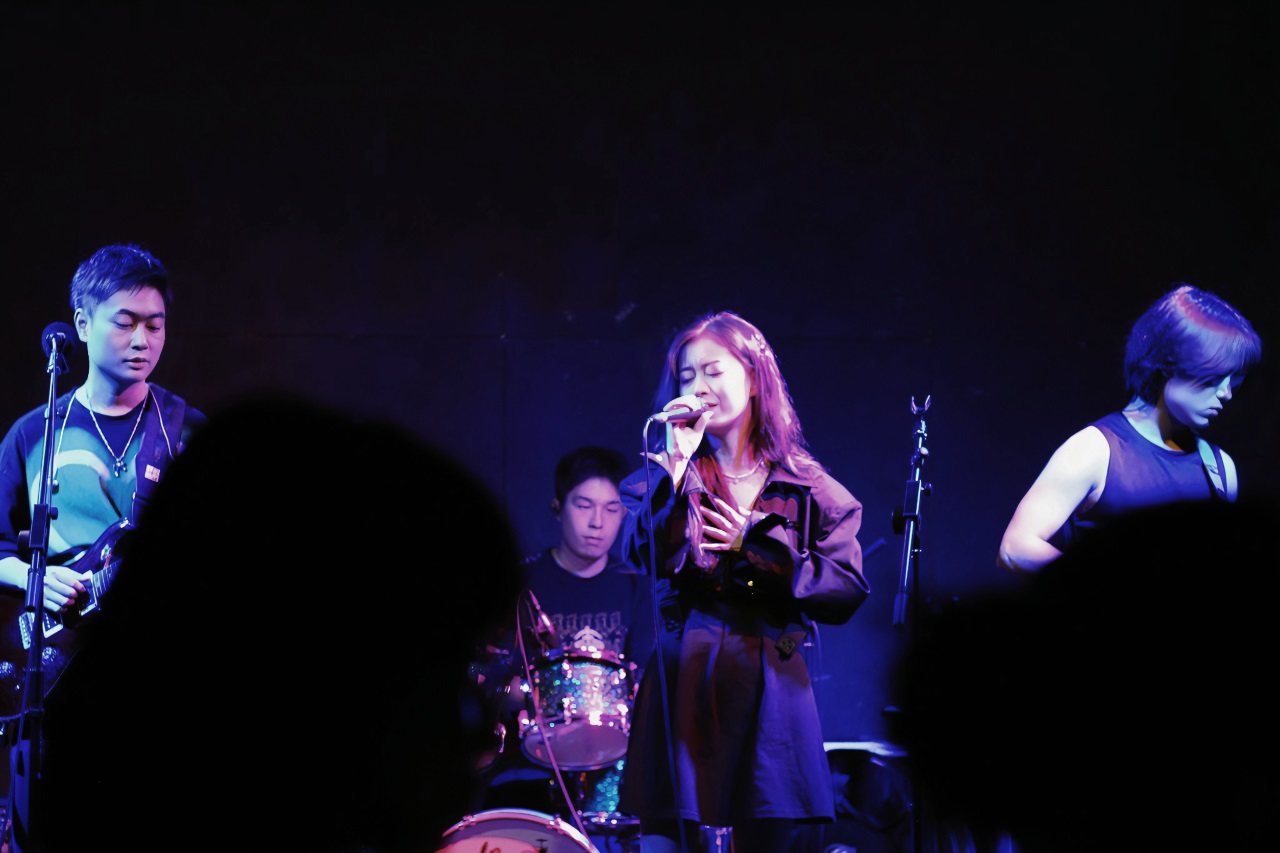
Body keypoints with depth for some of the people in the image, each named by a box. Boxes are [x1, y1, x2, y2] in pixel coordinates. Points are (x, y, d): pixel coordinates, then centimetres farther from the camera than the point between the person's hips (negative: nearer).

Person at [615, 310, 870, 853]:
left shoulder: (806, 487, 7)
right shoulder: (667, 474, 8)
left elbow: (847, 593, 0)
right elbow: (642, 554, -11)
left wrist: (756, 547, -5)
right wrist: (677, 462, -13)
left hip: (770, 691, 0)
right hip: (683, 686, 0)